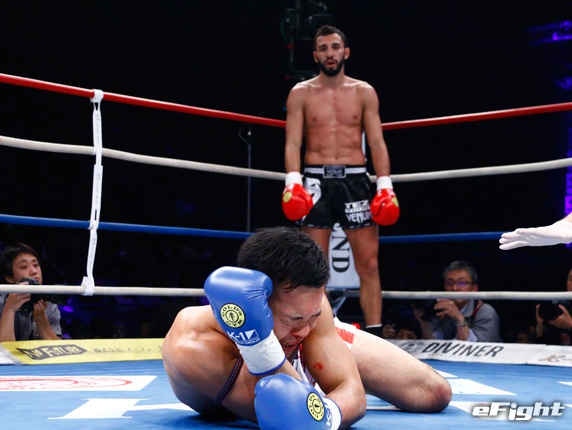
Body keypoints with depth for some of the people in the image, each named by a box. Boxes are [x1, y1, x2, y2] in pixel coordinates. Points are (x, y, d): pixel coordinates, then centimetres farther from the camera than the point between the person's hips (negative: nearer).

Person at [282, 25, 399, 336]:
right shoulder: (301, 93, 7)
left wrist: (385, 185, -7)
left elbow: (377, 143, 5)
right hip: (316, 180, 0)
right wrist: (292, 181, -16)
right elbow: (293, 143, 0)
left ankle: (375, 336, 0)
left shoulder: (364, 92, 9)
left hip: (355, 179, 1)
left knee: (368, 264, -3)